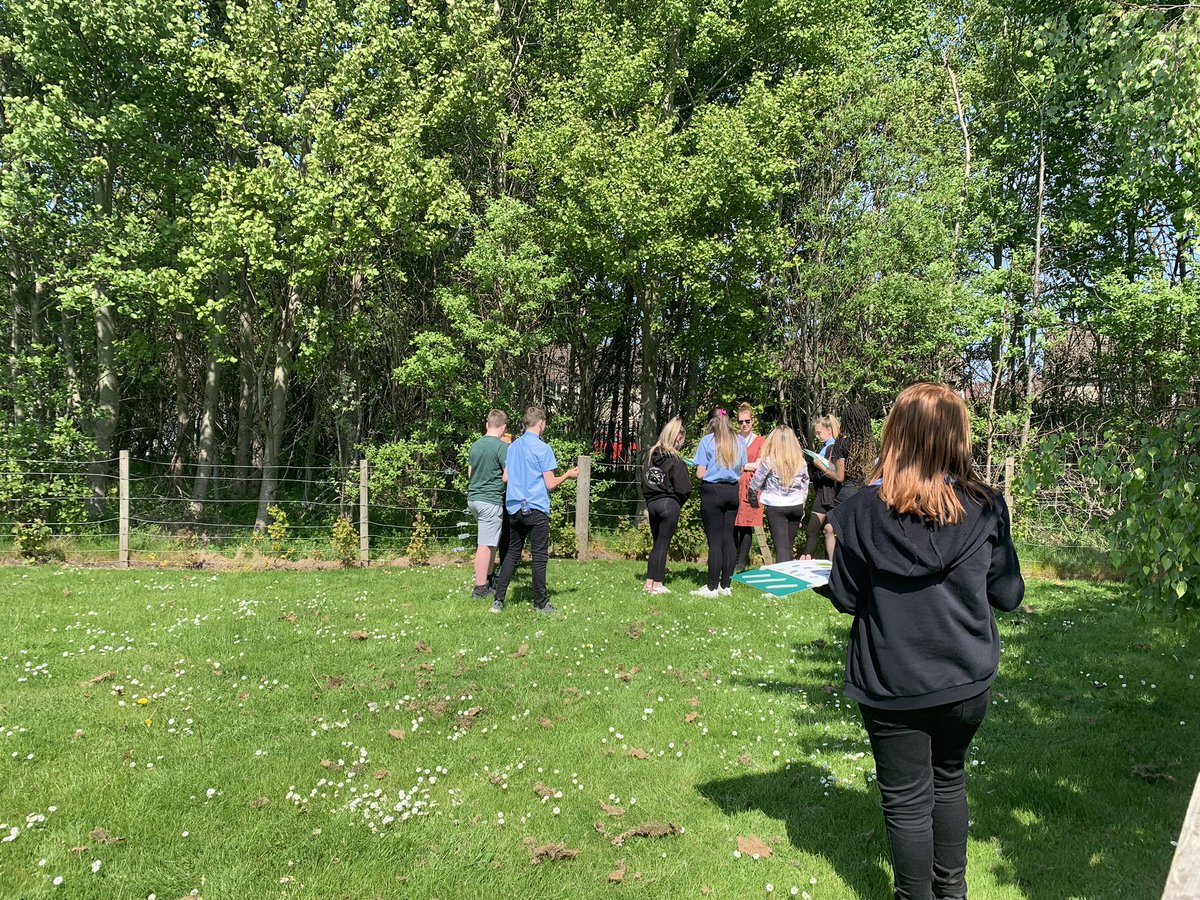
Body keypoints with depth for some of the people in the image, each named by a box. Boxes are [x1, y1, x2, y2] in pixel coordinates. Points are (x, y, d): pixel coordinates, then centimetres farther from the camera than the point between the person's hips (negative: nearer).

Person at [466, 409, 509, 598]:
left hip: (473, 498, 8)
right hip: (491, 500, -8)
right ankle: (480, 588, 2)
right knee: (486, 545, -3)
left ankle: (488, 578, 26)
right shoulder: (502, 447, -12)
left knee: (491, 541, 20)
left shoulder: (474, 445, 9)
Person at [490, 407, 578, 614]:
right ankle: (541, 603, 8)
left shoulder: (513, 447, 10)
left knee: (512, 554, 12)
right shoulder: (542, 448, -10)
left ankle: (498, 600, 9)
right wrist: (567, 475, 6)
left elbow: (505, 477, 14)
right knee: (539, 557, 2)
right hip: (537, 509, -6)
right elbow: (550, 484, -10)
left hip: (515, 509, 6)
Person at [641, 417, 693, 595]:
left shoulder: (651, 455, 5)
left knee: (657, 543, 17)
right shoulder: (676, 460, -13)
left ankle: (649, 581, 18)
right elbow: (684, 489, -15)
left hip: (652, 504, 6)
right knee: (663, 544, 1)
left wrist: (649, 500, 15)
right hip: (669, 504, -6)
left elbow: (644, 481, 10)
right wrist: (688, 478, 5)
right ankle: (657, 585, 5)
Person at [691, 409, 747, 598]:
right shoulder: (739, 441, 6)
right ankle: (726, 585, 13)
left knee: (714, 540, -2)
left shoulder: (707, 441, -7)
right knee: (728, 538, 9)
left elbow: (700, 474, -9)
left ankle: (712, 587, 1)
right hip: (732, 491, 4)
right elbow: (741, 470, 11)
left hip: (712, 491, -4)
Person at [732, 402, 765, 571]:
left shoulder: (759, 441, 10)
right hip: (733, 485, 0)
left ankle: (742, 563, 3)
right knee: (733, 525, -4)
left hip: (750, 486, 0)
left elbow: (758, 465, 1)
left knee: (747, 525, -2)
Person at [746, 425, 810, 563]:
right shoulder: (800, 461, 2)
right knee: (790, 546, 14)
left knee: (781, 547, -5)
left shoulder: (768, 460, -11)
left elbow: (754, 485, -3)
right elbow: (805, 486, 10)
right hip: (796, 506, 4)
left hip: (775, 507, -4)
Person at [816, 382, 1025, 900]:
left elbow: (846, 598, -6)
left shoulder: (862, 510, -14)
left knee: (907, 799, 12)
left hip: (891, 686, -2)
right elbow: (1008, 596, -2)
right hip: (966, 681, 3)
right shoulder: (985, 507, -11)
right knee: (948, 780, 25)